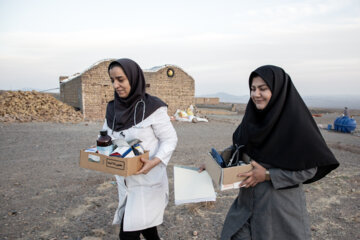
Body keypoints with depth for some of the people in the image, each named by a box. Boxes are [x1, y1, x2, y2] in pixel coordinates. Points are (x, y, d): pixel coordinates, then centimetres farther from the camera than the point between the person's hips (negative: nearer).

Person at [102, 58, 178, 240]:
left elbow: (170, 139, -12)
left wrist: (155, 161, -27)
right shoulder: (113, 109, 3)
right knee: (143, 220, 21)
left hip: (148, 179, -6)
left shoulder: (152, 107, -16)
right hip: (124, 180, 6)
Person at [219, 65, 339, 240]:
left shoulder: (295, 121, -18)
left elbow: (309, 168, -16)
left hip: (281, 202, -5)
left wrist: (268, 175, -22)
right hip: (249, 198, 6)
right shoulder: (253, 117, -1)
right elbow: (239, 149, 11)